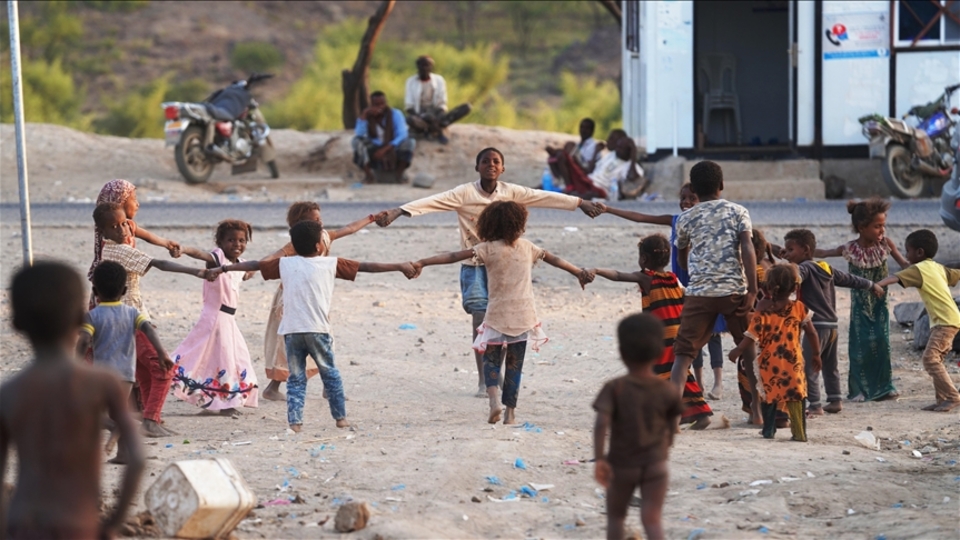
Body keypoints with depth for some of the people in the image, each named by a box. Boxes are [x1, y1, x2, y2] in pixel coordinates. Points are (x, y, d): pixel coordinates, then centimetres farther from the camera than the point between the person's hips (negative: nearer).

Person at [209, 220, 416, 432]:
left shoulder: (285, 264, 9)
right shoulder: (331, 264, 3)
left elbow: (254, 265, 17)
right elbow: (365, 266, 5)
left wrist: (222, 269, 28)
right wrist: (399, 267, 11)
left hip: (291, 331, 2)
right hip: (317, 330, -2)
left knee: (295, 378, 8)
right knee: (330, 374, 14)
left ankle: (294, 420, -3)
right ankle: (340, 417, 19)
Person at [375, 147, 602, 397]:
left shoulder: (511, 192, 0)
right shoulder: (465, 193, -11)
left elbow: (545, 197, 6)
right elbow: (431, 202, -22)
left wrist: (581, 202, 11)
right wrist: (397, 212, -33)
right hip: (475, 266, -3)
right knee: (481, 321, -5)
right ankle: (483, 381, 5)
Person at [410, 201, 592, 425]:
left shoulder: (488, 248, -7)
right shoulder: (527, 247, 3)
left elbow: (453, 256, -14)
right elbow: (553, 259, 17)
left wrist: (422, 263, -14)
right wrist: (578, 272, 31)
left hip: (498, 316, -2)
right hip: (523, 315, 2)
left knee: (491, 360, 9)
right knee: (514, 364, 11)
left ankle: (494, 399, -16)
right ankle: (510, 411, 10)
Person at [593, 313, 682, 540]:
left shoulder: (614, 388, -10)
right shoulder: (666, 390, -3)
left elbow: (601, 423, -23)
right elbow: (671, 426, 10)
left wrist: (599, 459, -23)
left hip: (622, 465, 0)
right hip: (655, 464, 1)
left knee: (616, 515, 20)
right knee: (652, 518, -5)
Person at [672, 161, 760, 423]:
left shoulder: (686, 219, 11)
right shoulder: (738, 212, 6)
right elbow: (747, 249, -7)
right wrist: (752, 290, -10)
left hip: (699, 293, 0)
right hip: (735, 291, 0)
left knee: (684, 352, 0)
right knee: (750, 350, 16)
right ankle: (757, 409, 19)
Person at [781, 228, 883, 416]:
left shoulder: (805, 268, -9)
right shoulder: (826, 268, 16)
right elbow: (850, 279, 28)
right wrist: (871, 285, 44)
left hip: (817, 325, -9)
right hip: (832, 324, 9)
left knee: (808, 367, -9)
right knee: (830, 366, 21)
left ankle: (815, 405, -12)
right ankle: (835, 400, 27)